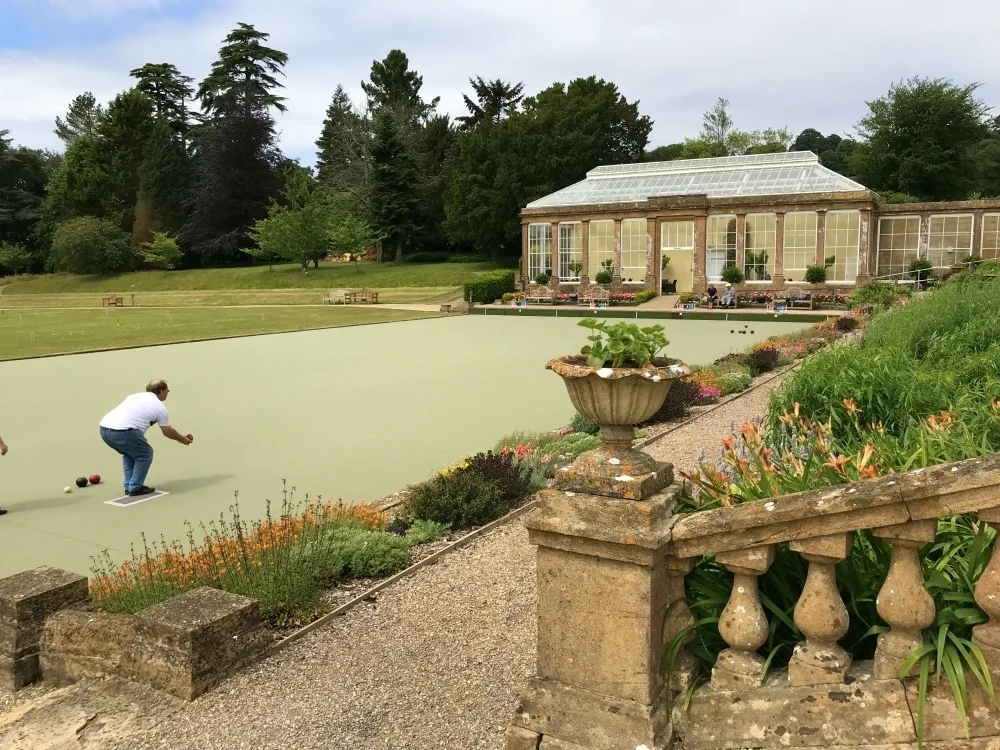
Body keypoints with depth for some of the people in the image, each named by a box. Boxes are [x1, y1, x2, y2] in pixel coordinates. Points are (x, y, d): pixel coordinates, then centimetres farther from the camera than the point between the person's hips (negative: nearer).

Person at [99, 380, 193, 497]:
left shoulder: (136, 396, 29)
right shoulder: (159, 406, 9)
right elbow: (167, 432, 18)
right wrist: (182, 439, 35)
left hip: (104, 428, 8)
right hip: (121, 431, -8)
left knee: (129, 453, 29)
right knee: (145, 454, 13)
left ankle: (129, 486, 28)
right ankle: (135, 488, 12)